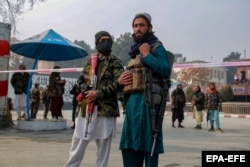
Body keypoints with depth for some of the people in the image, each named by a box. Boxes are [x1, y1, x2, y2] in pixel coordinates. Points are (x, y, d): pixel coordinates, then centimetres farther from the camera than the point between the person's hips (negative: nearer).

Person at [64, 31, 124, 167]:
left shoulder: (115, 63, 1)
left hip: (106, 109, -4)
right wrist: (87, 91, -7)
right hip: (86, 107, 4)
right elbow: (80, 80, 15)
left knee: (103, 145, 6)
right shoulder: (89, 62, 15)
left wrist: (98, 93, -17)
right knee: (78, 142, 11)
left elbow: (118, 84, -10)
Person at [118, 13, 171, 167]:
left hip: (146, 101, -8)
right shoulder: (134, 51, 23)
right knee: (129, 145, 12)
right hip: (131, 102, 8)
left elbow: (166, 71, -16)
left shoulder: (156, 47, 0)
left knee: (147, 145, -3)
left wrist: (147, 55, -11)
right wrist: (120, 80, 8)